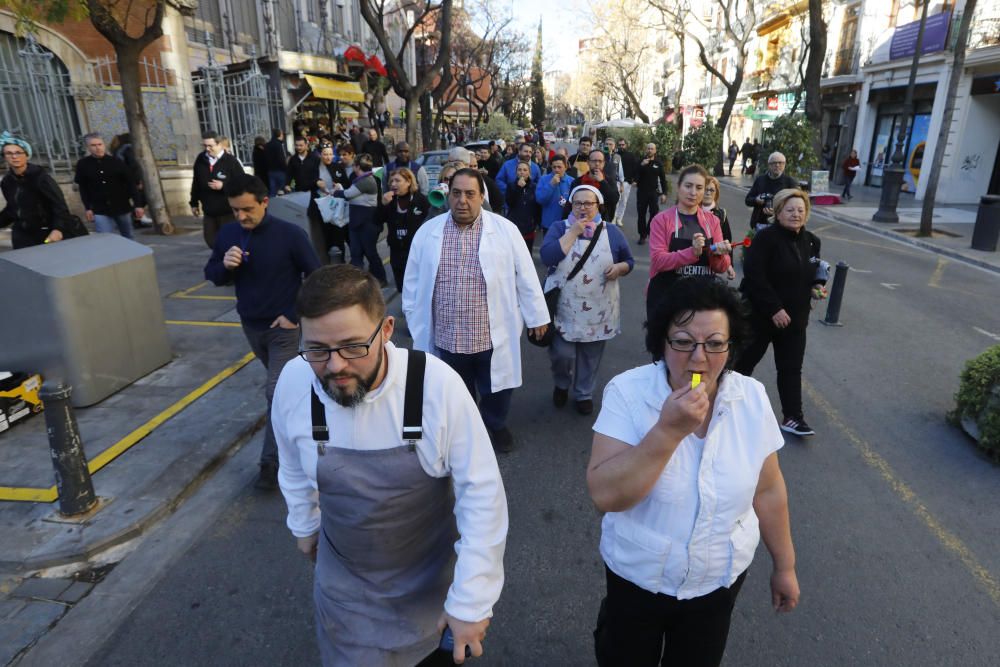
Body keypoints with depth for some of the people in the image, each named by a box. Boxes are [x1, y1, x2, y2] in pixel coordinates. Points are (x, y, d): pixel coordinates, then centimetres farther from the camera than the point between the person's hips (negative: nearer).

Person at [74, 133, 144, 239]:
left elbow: (131, 183, -1)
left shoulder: (116, 162, -3)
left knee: (127, 238, 14)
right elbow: (82, 188, 6)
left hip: (122, 207, 1)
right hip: (99, 210, -1)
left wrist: (138, 204, -6)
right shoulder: (83, 164, -1)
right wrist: (87, 208, 2)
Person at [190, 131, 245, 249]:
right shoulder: (200, 159, 5)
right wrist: (194, 203, 17)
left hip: (228, 211, -5)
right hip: (209, 212, 5)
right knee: (211, 241, 9)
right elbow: (196, 183, 14)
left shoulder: (231, 161, -11)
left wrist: (223, 186, -23)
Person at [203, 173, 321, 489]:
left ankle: (271, 461, 2)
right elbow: (211, 274, 4)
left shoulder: (290, 234, -18)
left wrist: (295, 314, -15)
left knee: (277, 392, -8)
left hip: (283, 326, -5)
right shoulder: (228, 233, -5)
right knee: (283, 383, 23)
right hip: (250, 324, 5)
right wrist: (225, 266, -19)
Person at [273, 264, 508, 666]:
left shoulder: (436, 385, -29)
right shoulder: (294, 382, -19)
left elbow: (482, 492, -22)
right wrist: (305, 524, 17)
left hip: (434, 578, -1)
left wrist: (471, 601, -19)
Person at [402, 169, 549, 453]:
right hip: (446, 336, 1)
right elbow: (413, 283, 6)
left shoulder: (505, 230, -5)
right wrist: (414, 321, 8)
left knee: (497, 389, 17)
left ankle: (495, 425, 45)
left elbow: (526, 277, -1)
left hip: (493, 334, -1)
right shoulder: (427, 232, -1)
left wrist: (537, 316, 2)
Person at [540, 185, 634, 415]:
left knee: (591, 356, 12)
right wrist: (573, 232, -17)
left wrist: (619, 268, -12)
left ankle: (584, 394, 35)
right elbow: (547, 257, -17)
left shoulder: (612, 232, 4)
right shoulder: (559, 228, 0)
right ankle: (561, 385, 29)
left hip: (598, 310, 2)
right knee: (562, 354, -3)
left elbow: (629, 262, 11)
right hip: (563, 308, -1)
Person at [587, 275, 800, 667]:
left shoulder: (752, 398, -12)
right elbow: (605, 495, -29)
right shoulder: (627, 392, -22)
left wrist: (784, 565, 8)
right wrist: (669, 430, -35)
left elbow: (768, 490, 0)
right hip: (637, 577, -2)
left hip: (721, 580, 2)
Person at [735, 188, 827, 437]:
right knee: (744, 362, 8)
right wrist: (774, 308, -22)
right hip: (759, 314, -6)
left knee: (791, 369, 8)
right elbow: (754, 275, -22)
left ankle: (792, 417, 16)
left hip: (794, 317, 6)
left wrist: (817, 286, -2)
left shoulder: (811, 241, 7)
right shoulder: (766, 237, -15)